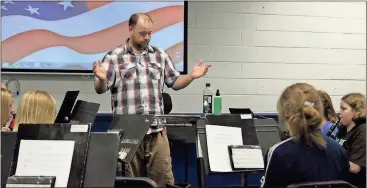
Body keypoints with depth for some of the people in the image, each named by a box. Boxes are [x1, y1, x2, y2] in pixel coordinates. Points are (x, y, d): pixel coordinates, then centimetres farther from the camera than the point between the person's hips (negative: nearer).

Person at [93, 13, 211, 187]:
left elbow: (175, 83, 15)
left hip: (157, 130, 2)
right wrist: (102, 79, -24)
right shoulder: (114, 57, 1)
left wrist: (191, 76, -3)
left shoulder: (160, 56, 11)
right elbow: (100, 89, -2)